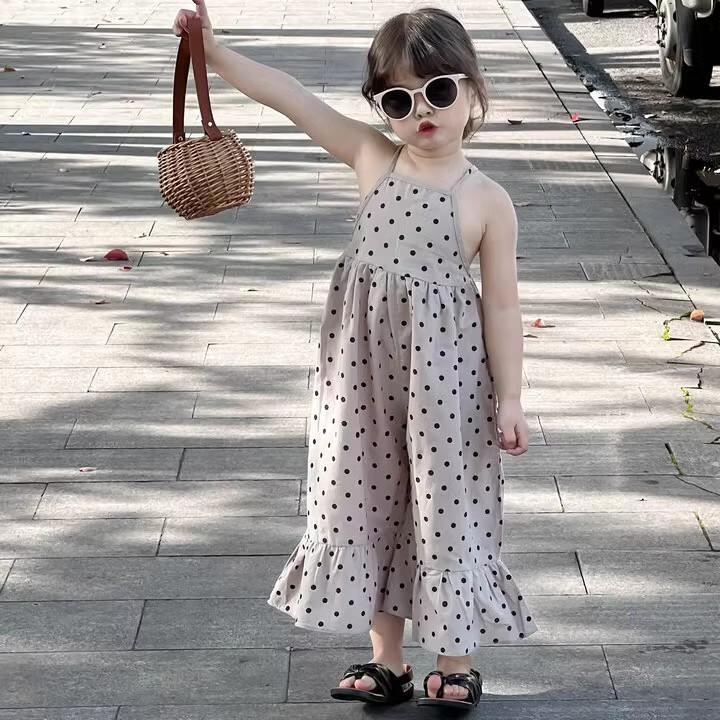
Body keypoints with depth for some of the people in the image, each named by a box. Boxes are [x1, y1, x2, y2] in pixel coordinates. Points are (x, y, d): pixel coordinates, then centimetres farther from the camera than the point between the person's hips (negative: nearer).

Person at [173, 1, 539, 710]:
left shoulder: (488, 201, -7)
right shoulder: (373, 159, -1)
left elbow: (502, 305, -5)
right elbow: (290, 96, -4)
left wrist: (509, 399, -5)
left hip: (443, 373, -3)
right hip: (363, 366, 4)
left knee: (445, 505, 5)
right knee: (366, 499, 11)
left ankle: (456, 662, 22)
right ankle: (386, 660, 25)